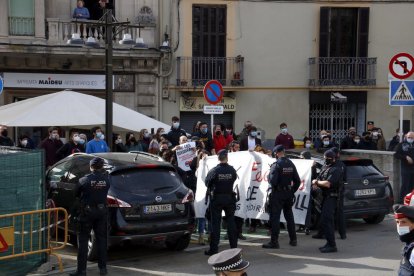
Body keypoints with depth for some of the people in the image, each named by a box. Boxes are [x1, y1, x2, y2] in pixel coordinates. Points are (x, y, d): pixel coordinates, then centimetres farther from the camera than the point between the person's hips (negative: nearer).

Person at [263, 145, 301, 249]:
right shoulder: (291, 164, 4)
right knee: (289, 216, 16)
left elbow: (272, 181, -21)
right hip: (288, 193, 6)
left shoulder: (276, 164, -14)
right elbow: (297, 181, 6)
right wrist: (292, 191, 15)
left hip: (278, 194, -6)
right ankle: (293, 239, 23)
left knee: (275, 217, -2)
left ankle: (274, 241, -4)